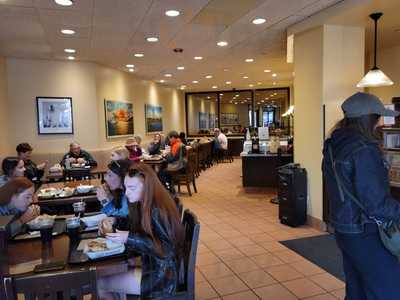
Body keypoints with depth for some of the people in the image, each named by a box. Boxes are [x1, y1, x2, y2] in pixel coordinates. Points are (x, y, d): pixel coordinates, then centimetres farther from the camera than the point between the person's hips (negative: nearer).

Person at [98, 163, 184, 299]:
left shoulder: (158, 210, -26)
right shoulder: (145, 204, 0)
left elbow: (165, 250, -25)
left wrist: (129, 238, -29)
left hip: (162, 275, -8)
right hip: (151, 265, 8)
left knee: (100, 284, -1)